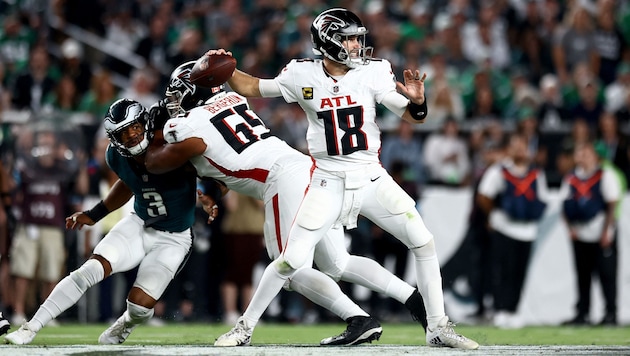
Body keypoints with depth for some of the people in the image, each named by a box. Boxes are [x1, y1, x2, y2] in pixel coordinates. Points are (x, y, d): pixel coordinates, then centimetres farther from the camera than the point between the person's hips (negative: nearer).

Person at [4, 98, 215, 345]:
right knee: (90, 270, -16)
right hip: (139, 225, 4)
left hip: (173, 239, -4)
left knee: (140, 305, -14)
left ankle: (124, 327, 26)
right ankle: (30, 328, -11)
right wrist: (94, 215, 15)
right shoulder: (117, 157, -8)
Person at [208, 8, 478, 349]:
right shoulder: (303, 76, -5)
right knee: (290, 260, -7)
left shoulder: (372, 71, -5)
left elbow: (413, 116, -7)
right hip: (328, 184, -1)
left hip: (372, 179, 1)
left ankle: (438, 329, 5)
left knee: (424, 243, -7)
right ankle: (245, 325, 11)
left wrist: (416, 99, -29)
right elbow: (252, 88, 8)